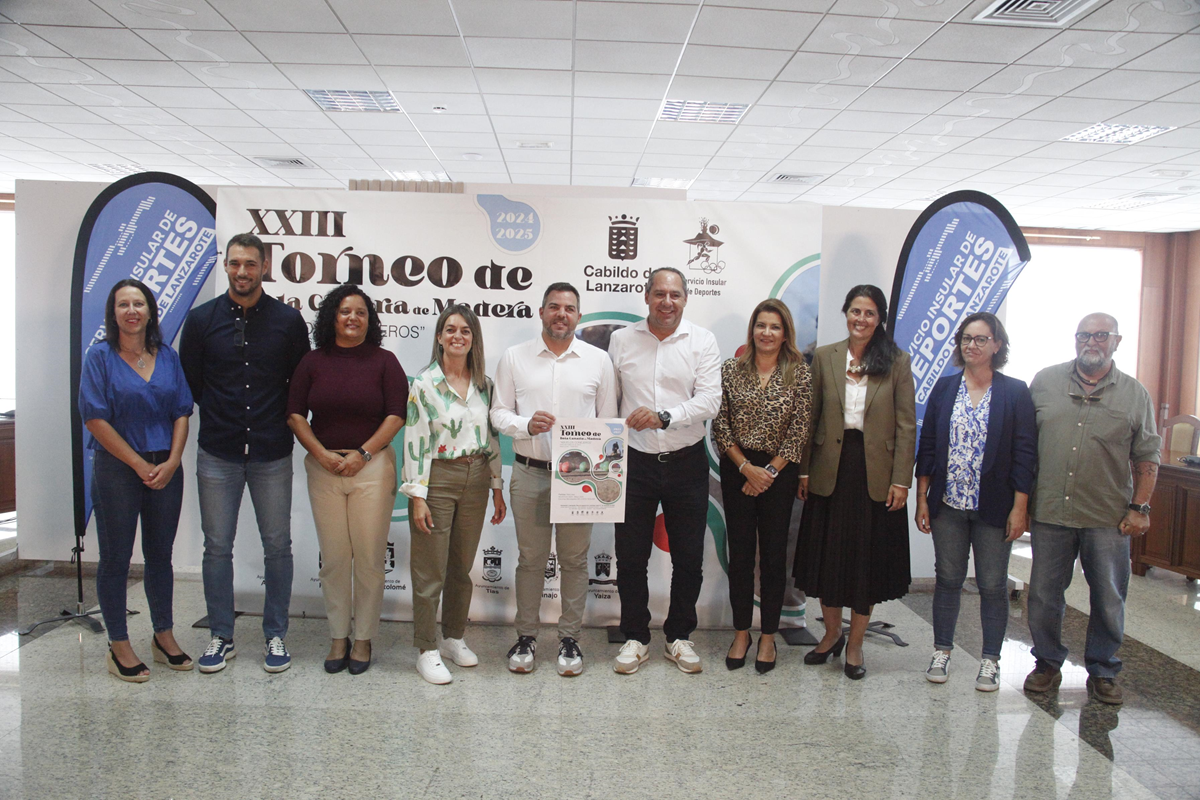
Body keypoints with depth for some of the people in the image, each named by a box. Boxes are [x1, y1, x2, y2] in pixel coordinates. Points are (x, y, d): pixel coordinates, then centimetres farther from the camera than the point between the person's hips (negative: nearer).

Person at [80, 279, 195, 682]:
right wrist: (140, 465, -12)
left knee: (160, 554, 13)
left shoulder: (168, 357, 7)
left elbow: (182, 413, 6)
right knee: (116, 558, 5)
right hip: (116, 470, -3)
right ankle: (119, 647, 18)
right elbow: (95, 418, -9)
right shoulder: (100, 356, -3)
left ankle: (164, 636, 26)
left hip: (167, 470, 4)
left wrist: (171, 462, -7)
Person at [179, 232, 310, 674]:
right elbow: (188, 383, 9)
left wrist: (281, 425, 3)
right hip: (217, 455, 1)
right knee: (217, 547, 7)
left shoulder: (288, 320, 1)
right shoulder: (202, 319, 3)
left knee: (277, 546, 6)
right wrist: (218, 419, 8)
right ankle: (221, 637, 22)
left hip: (272, 454, 0)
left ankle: (275, 636, 20)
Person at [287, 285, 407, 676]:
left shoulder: (383, 361, 3)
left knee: (369, 557, 0)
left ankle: (363, 639, 15)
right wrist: (323, 454, -6)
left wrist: (361, 453, -9)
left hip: (372, 465, -2)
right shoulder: (313, 362, 9)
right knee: (333, 558, 6)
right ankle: (338, 638, 19)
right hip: (323, 467, 2)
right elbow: (295, 414, 6)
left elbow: (396, 415, -2)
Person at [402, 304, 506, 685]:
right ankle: (427, 650, 14)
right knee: (430, 571, 1)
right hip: (438, 478, -4)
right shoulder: (425, 383, -6)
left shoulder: (484, 384, 8)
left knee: (462, 567, 14)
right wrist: (417, 495, -13)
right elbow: (415, 440, -9)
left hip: (475, 480, 4)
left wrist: (496, 487, 10)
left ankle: (454, 637, 30)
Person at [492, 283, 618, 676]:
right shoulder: (515, 357, 6)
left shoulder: (598, 359, 5)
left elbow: (608, 420, 7)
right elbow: (499, 412, 6)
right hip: (529, 471, 0)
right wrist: (526, 425, -14)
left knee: (575, 559, 8)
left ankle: (570, 637, 22)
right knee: (530, 558, 9)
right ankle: (526, 636, 24)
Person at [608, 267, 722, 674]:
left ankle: (679, 636, 28)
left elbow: (709, 400, -10)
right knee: (630, 557, 7)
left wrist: (664, 417, -23)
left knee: (688, 558, 9)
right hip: (636, 462, 1)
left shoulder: (702, 341, 0)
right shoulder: (622, 340, 4)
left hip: (686, 463, 0)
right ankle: (635, 637, 24)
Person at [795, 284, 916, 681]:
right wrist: (804, 470, 1)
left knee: (869, 558, 7)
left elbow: (906, 425, -2)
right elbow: (811, 417, 4)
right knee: (826, 554, 9)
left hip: (875, 472, -1)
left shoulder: (897, 362, 0)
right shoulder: (824, 357, 4)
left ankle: (855, 644, 23)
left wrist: (901, 479, -8)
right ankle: (832, 633, 31)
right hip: (831, 469, 2)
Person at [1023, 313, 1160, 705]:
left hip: (1108, 518, 0)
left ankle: (1102, 673, 26)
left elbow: (1147, 457, 5)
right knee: (1044, 596, 9)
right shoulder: (1045, 382, 4)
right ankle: (1047, 664, 26)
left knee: (1109, 600, 9)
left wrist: (1139, 507, -3)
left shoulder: (1135, 394, 3)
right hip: (1050, 512, 0)